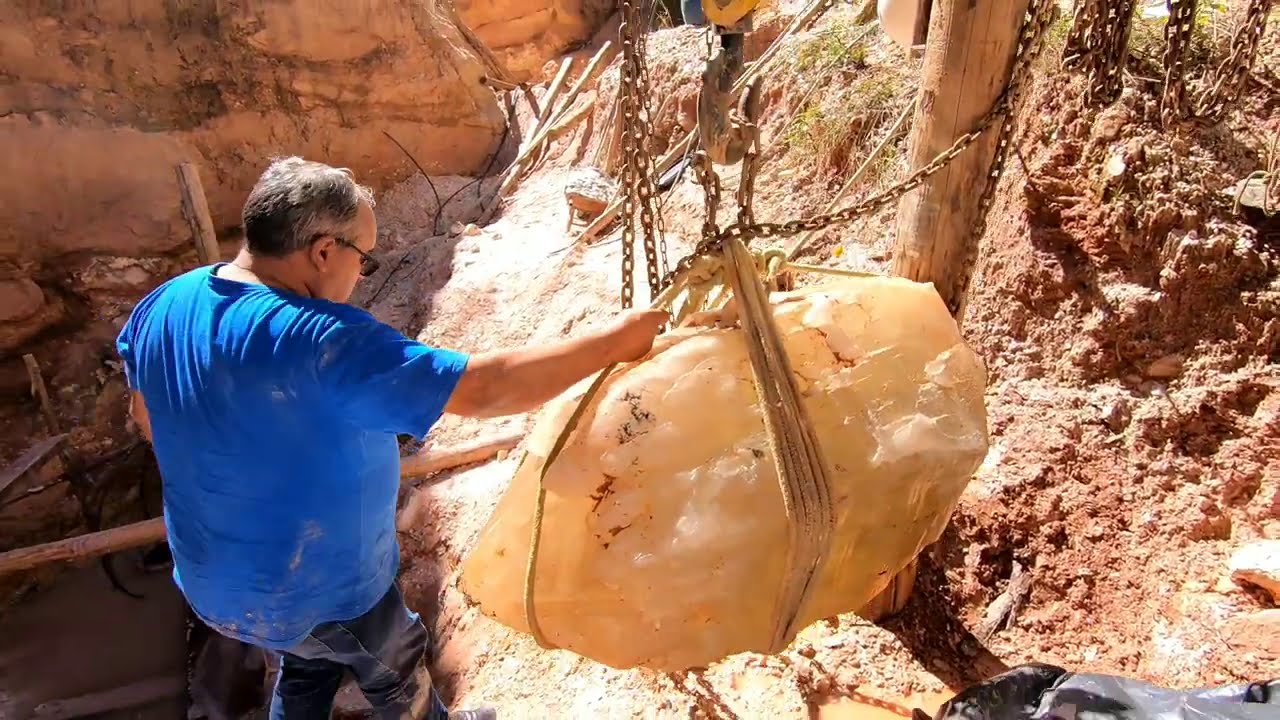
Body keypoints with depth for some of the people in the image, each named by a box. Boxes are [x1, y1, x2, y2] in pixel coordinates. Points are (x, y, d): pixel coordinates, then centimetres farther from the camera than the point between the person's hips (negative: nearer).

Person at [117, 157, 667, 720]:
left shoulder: (162, 307, -9)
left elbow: (147, 419, 8)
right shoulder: (324, 340, -36)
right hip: (315, 590, -7)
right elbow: (482, 389, -37)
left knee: (304, 670, 34)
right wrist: (614, 341, -29)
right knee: (396, 668, 25)